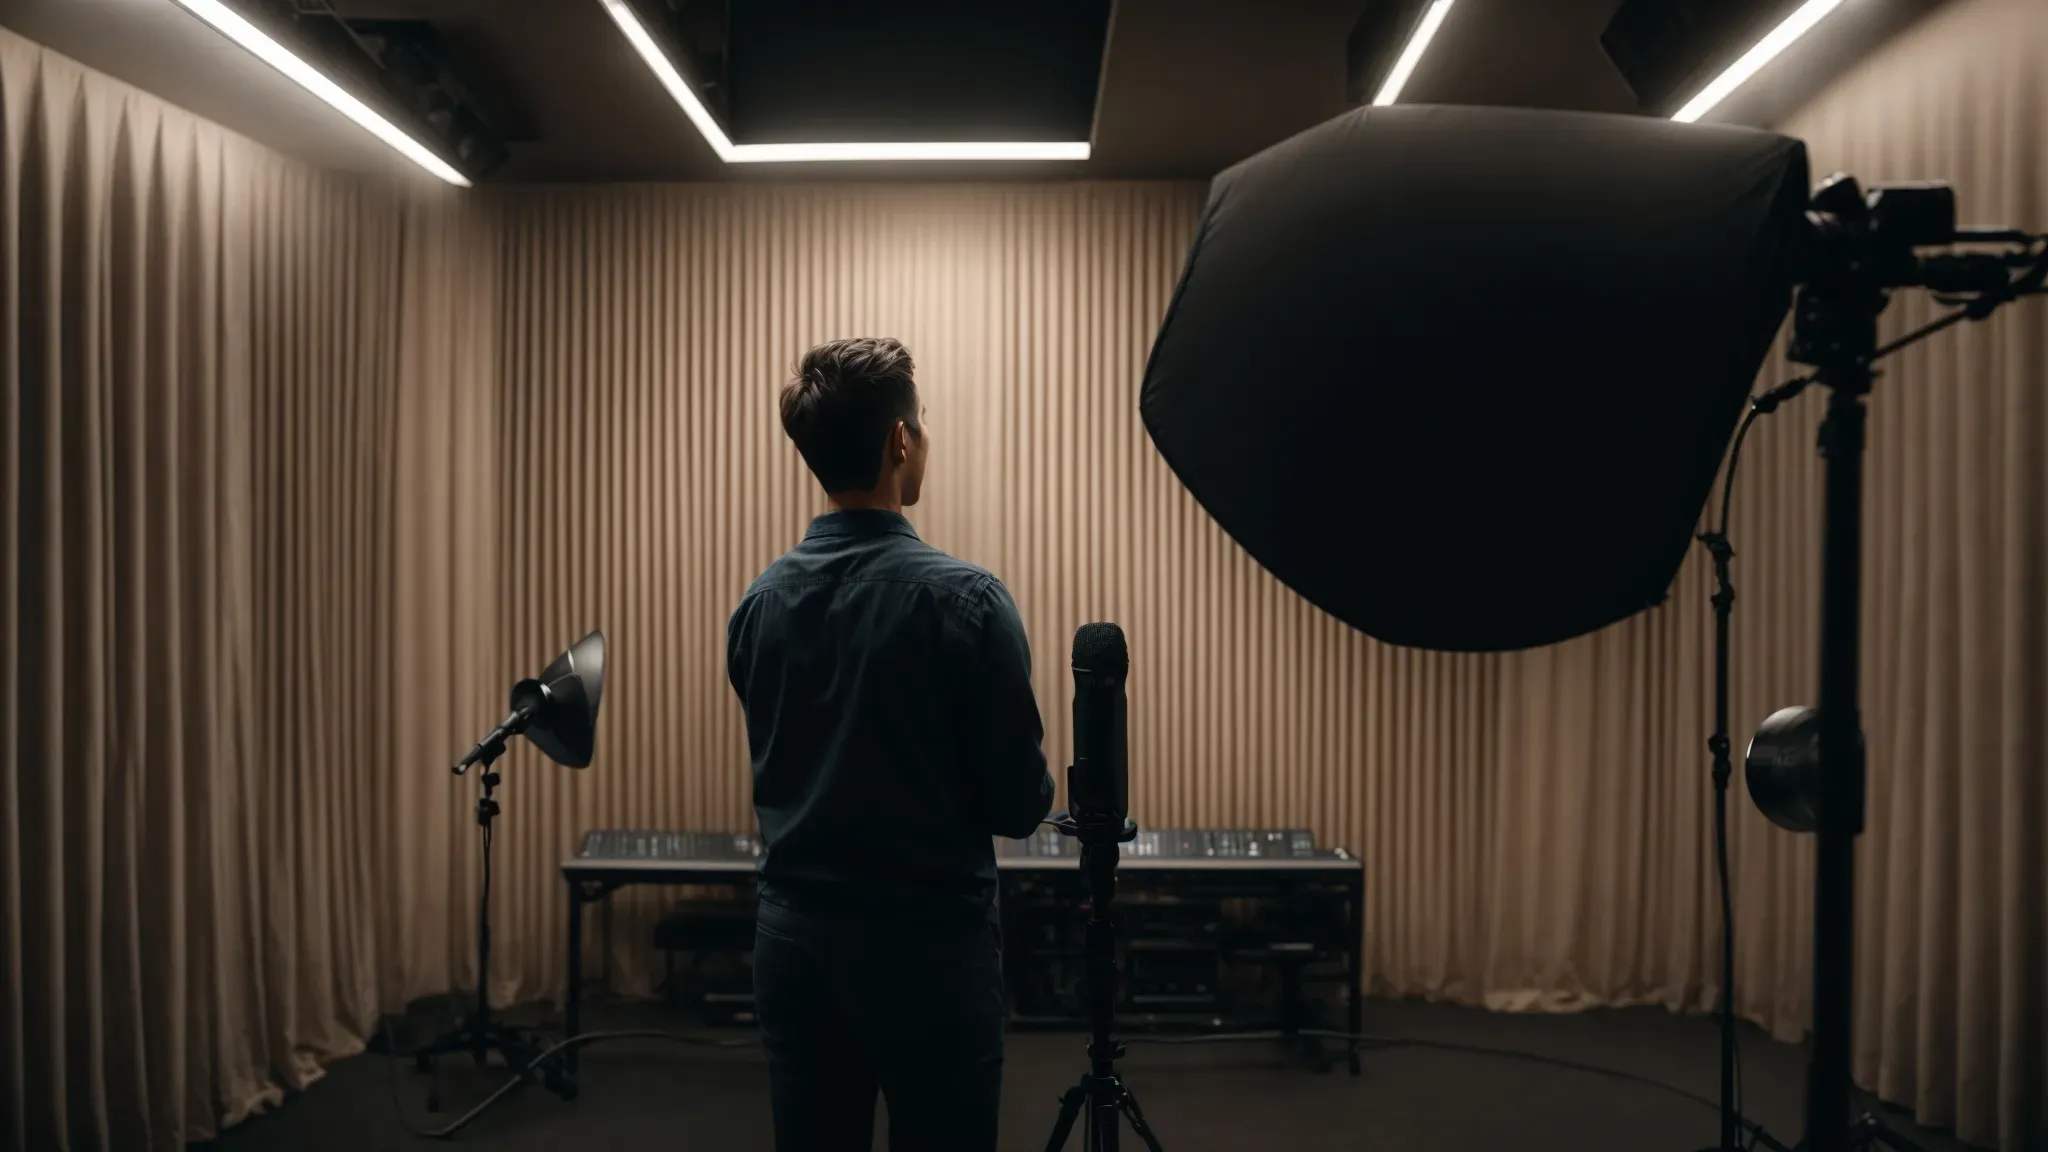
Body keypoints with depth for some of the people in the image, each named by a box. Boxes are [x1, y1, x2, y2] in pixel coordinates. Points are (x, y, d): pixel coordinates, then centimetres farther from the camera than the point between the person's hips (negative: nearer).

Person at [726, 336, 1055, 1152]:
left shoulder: (759, 601, 1)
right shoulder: (962, 598, -17)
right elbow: (1019, 806, -12)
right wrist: (1034, 790, 9)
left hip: (793, 934, 6)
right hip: (929, 943, -5)